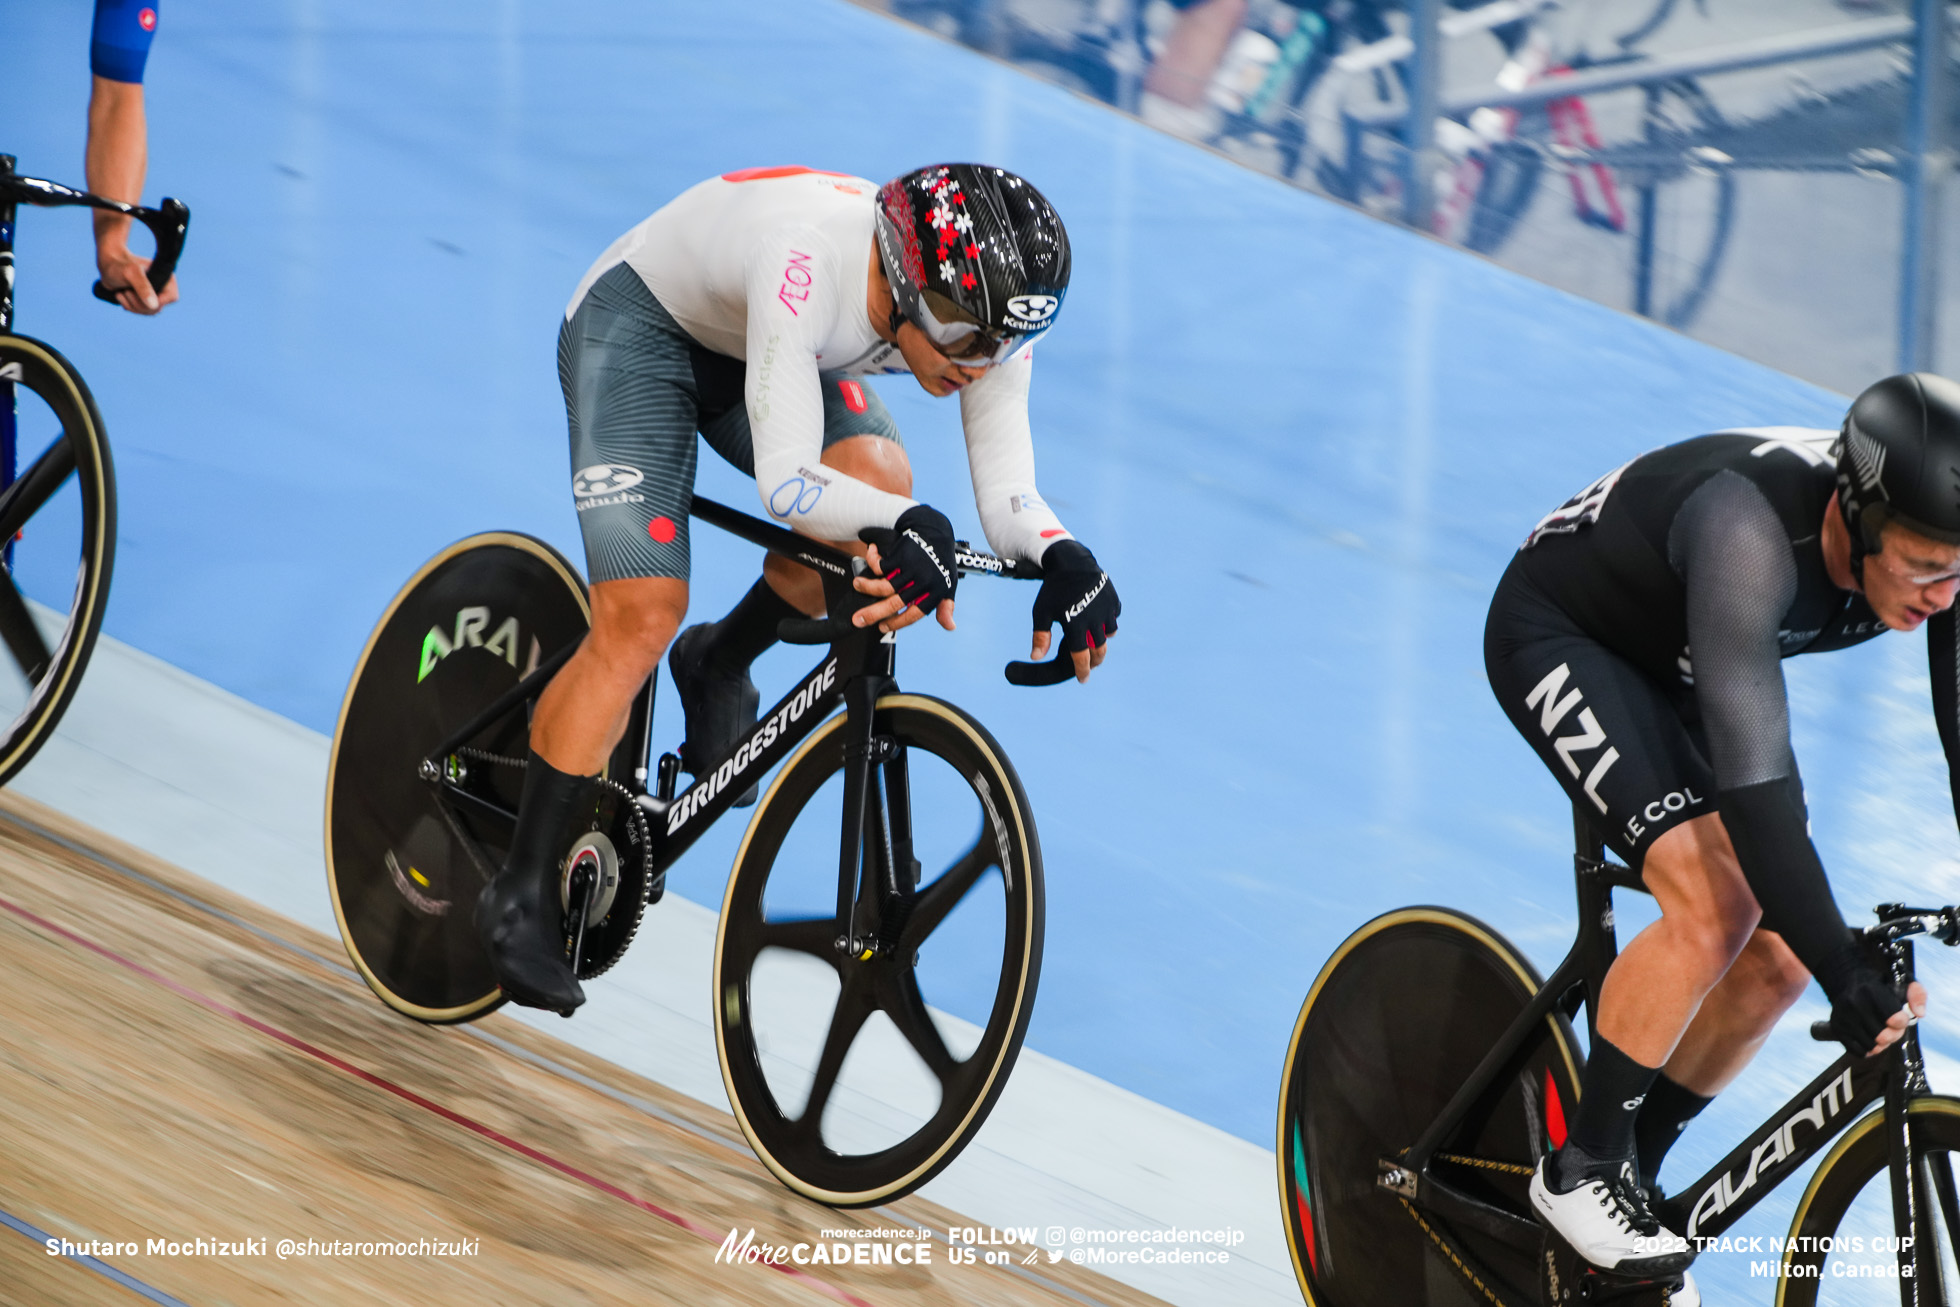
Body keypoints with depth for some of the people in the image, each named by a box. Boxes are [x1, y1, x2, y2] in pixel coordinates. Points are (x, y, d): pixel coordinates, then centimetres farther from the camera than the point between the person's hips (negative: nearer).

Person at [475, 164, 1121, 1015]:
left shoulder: (985, 309, -25)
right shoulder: (810, 264, -43)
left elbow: (1006, 490, -24)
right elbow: (785, 482, -45)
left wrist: (1063, 559, -45)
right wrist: (909, 529, -60)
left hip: (753, 343, 6)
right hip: (639, 325, -6)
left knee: (876, 479, -24)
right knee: (640, 619, -18)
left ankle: (719, 664, 4)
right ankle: (523, 893, -5)